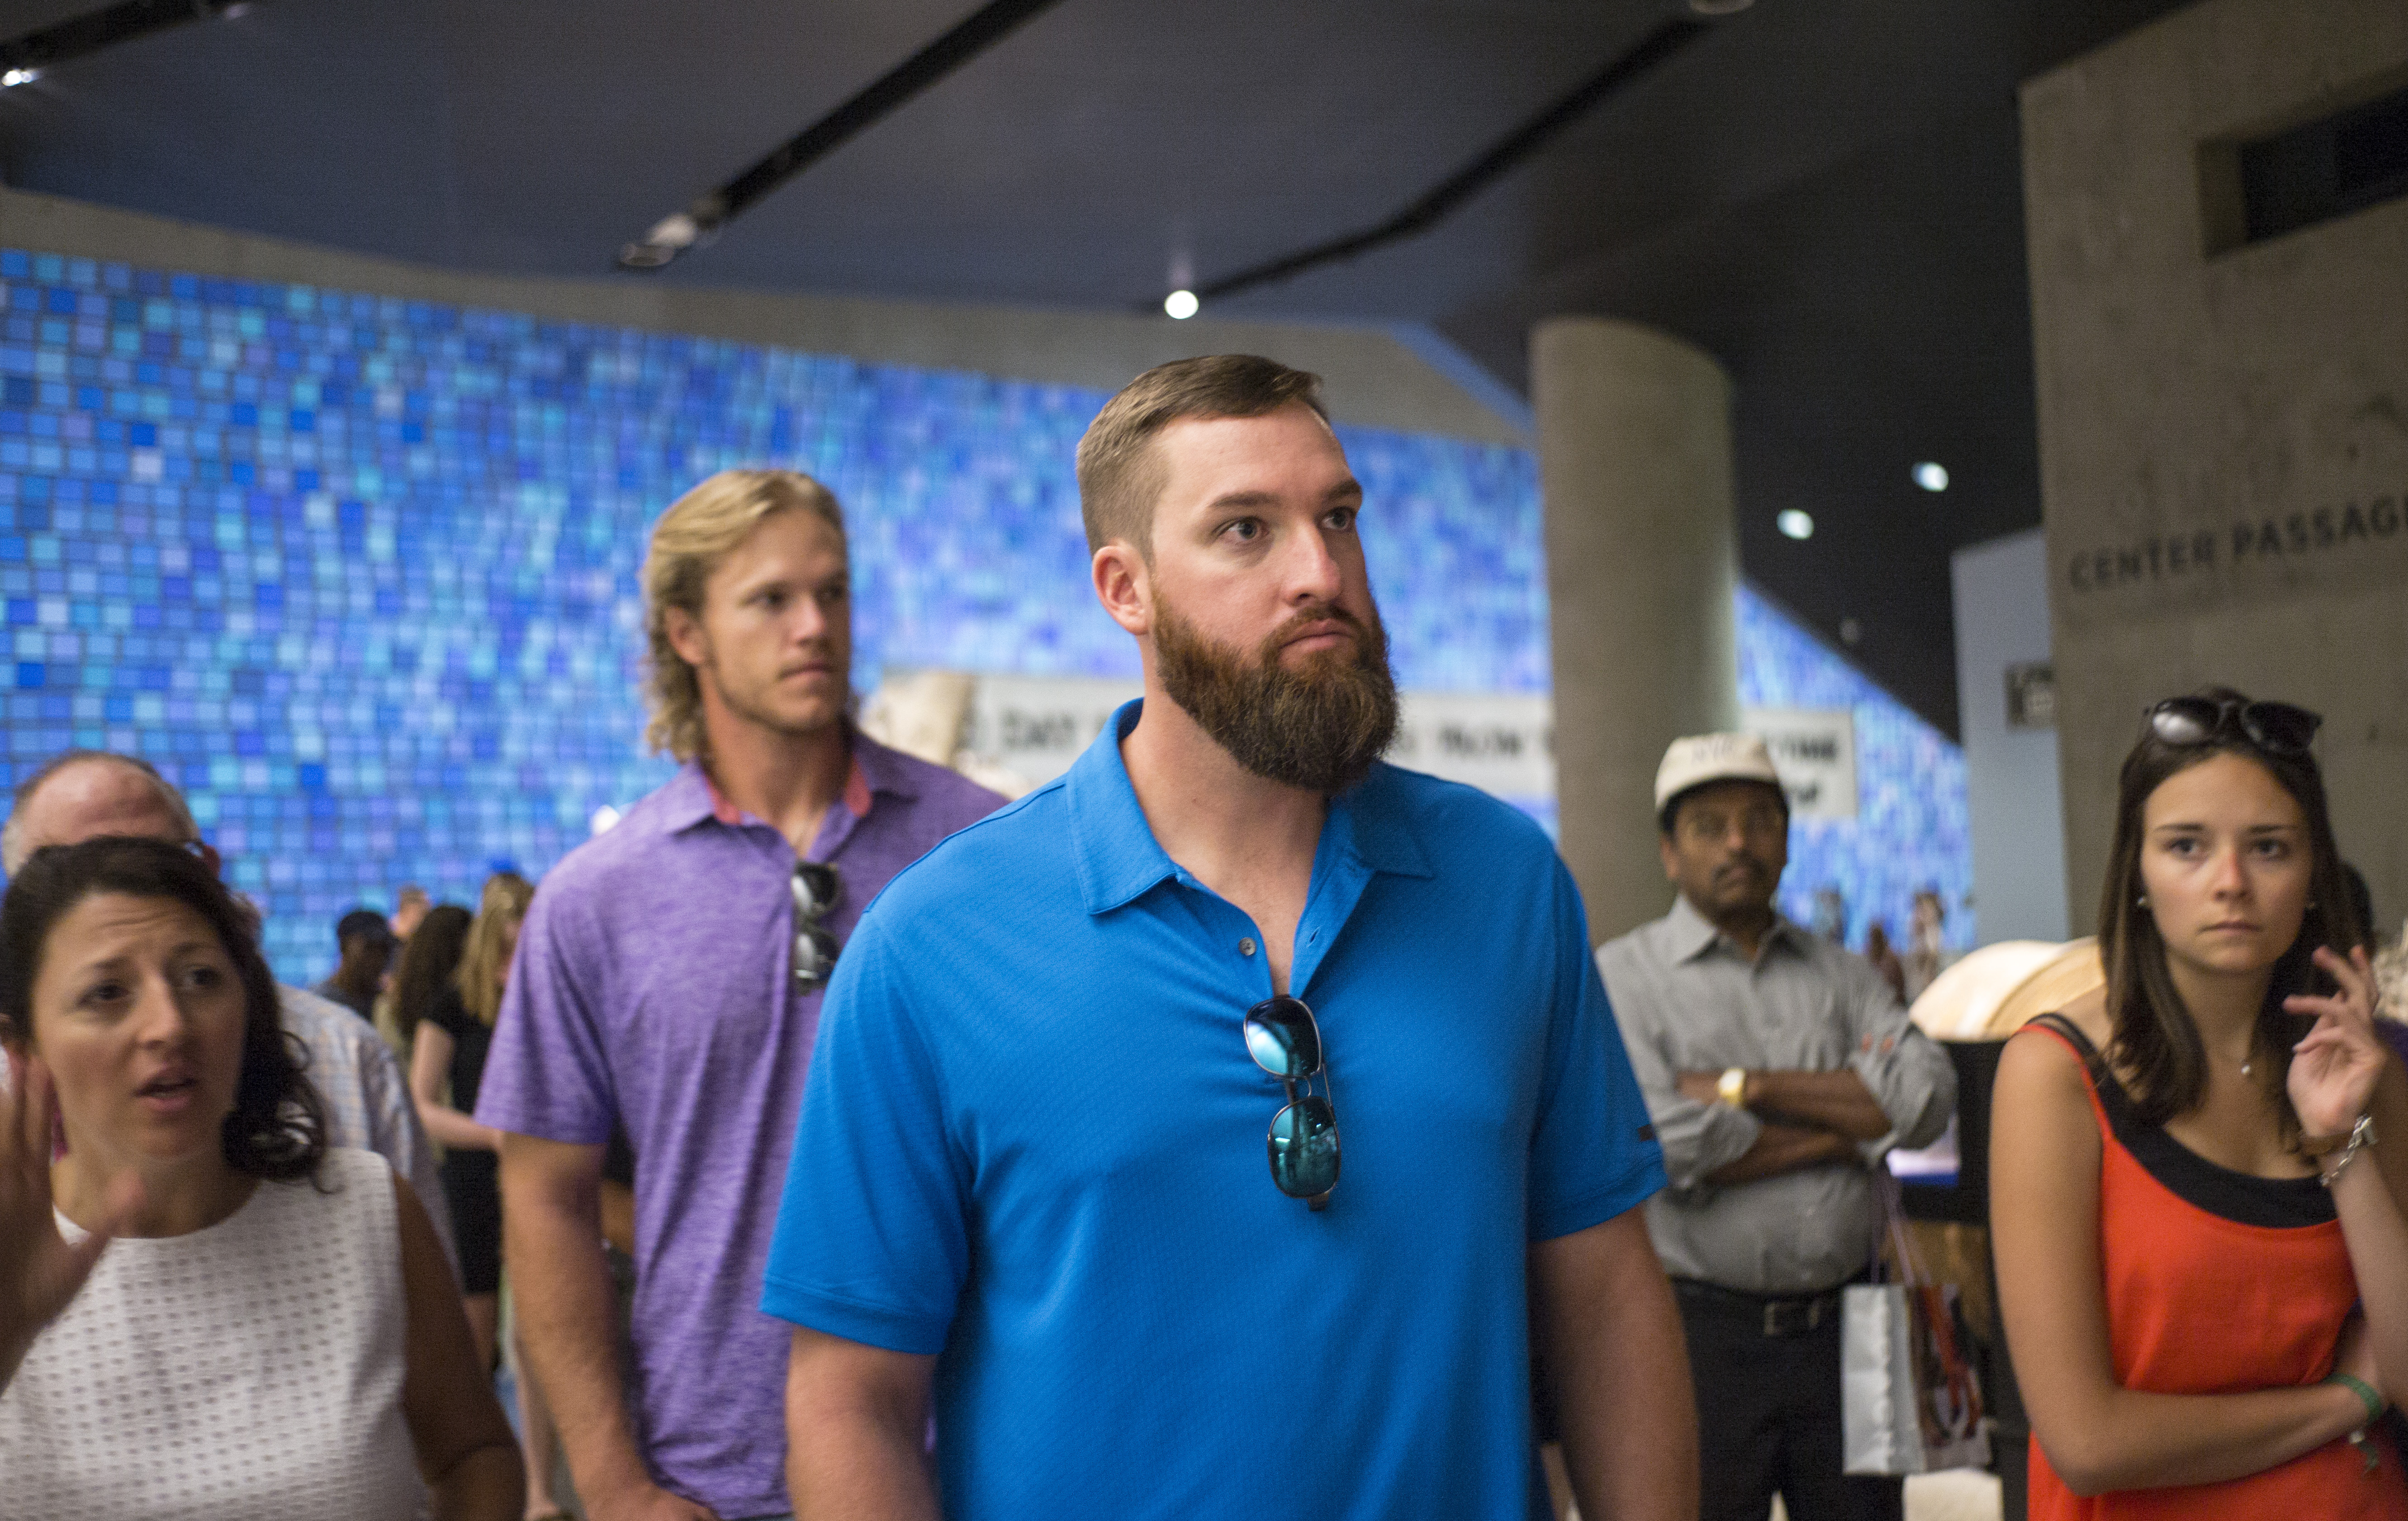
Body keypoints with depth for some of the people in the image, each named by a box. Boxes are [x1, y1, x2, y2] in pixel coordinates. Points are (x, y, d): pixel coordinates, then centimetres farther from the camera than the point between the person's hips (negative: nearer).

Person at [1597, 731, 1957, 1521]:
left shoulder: (1841, 974, 12)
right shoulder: (1621, 976, -1)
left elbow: (1928, 1097, -4)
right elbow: (1667, 1145, -16)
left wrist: (1750, 1086, -11)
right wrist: (1849, 1126, -5)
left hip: (1840, 1329, 4)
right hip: (1703, 1334, -4)